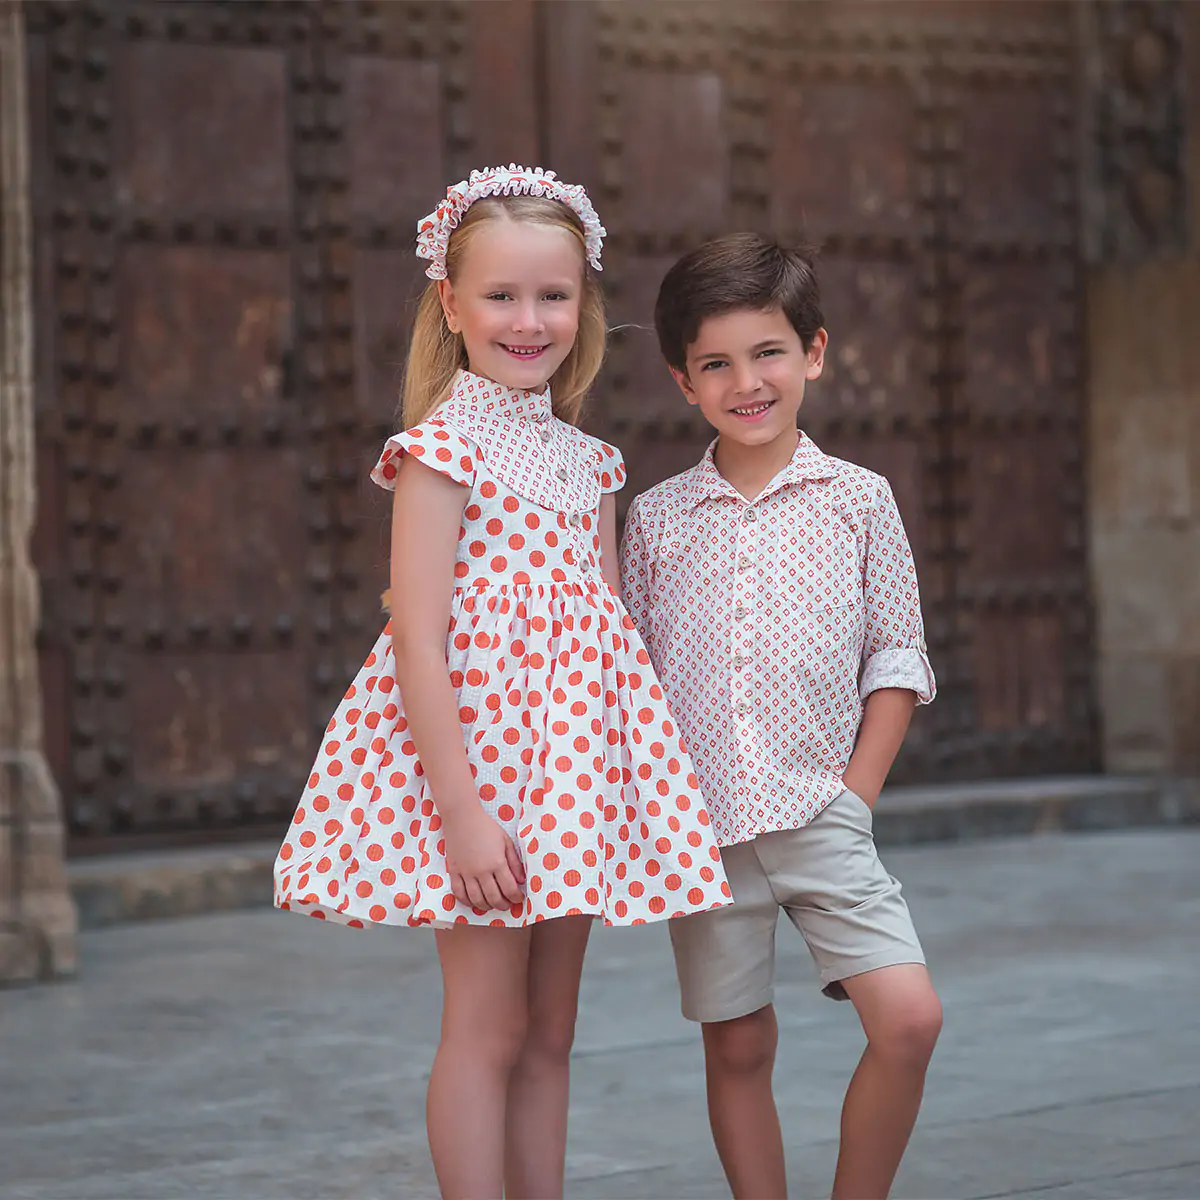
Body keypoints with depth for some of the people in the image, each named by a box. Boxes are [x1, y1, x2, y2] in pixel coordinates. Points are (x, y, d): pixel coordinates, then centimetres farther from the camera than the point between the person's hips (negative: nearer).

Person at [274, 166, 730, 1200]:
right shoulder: (442, 449, -9)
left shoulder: (588, 462, 12)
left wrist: (623, 787, 10)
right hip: (478, 737, -6)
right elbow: (418, 642, -14)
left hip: (576, 757, 7)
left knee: (549, 1032, 11)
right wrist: (461, 808, -19)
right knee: (488, 1028, -3)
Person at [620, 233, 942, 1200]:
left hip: (821, 817, -1)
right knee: (738, 1047, 6)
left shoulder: (858, 500, 2)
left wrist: (855, 794, -3)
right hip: (701, 822, 1)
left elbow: (895, 659, 5)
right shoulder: (656, 518, 5)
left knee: (910, 1018, -13)